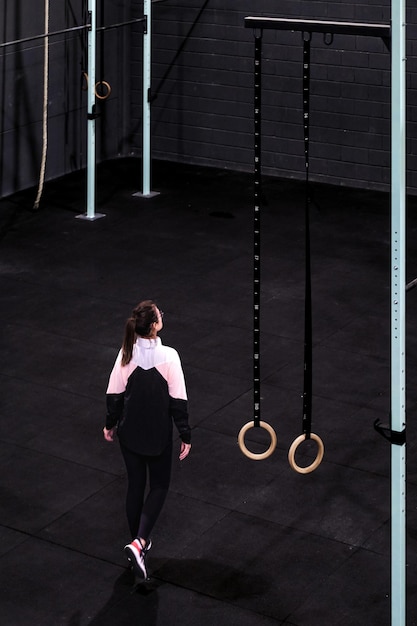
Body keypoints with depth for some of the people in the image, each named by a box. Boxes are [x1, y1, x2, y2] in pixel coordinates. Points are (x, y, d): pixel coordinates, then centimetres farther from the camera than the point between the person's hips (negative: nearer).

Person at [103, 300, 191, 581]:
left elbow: (114, 395, -2)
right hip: (158, 435, -3)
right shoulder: (168, 356, -20)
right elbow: (178, 400, -15)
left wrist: (111, 424, 15)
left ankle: (139, 540, 30)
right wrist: (185, 435, -4)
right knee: (159, 486, 14)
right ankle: (139, 542, -4)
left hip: (130, 433, 3)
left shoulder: (126, 354, -10)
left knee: (135, 485, 18)